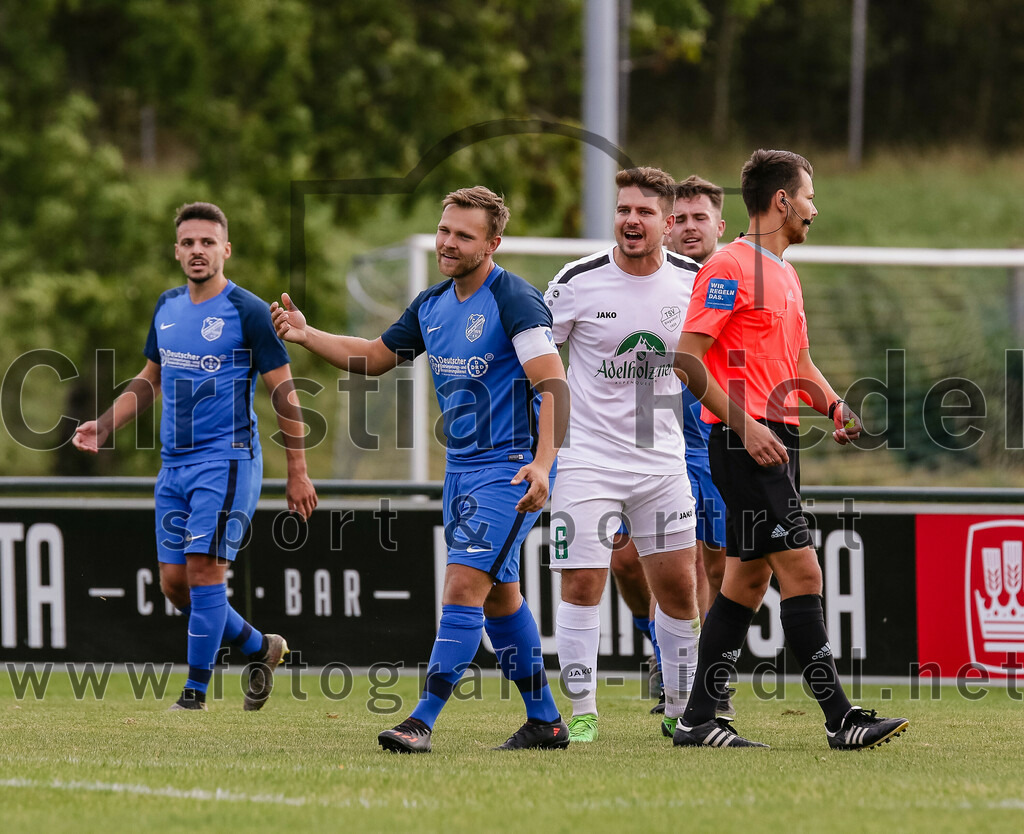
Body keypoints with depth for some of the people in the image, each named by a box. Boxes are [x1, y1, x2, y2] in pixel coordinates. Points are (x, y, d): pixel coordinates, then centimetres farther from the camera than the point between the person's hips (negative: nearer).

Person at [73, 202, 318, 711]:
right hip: (174, 463, 7)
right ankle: (260, 649, 26)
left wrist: (298, 472, -10)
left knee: (203, 570, -13)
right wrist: (104, 425, 11)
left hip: (226, 462, -7)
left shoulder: (247, 312, -8)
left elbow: (284, 391, -8)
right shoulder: (167, 308, 11)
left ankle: (195, 694, -6)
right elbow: (150, 379, 24)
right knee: (174, 582, 6)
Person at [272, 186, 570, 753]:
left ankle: (423, 720, -19)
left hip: (510, 468, -9)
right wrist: (307, 336, 11)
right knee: (499, 595, 13)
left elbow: (553, 386, -21)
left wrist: (542, 462, -32)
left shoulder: (515, 301, -15)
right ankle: (545, 720, 23)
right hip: (461, 467, 9)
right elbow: (376, 356, 23)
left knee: (465, 583, -16)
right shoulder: (432, 305, 10)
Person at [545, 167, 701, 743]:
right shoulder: (578, 282, -8)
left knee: (679, 588, 4)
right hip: (588, 455, -2)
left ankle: (682, 708, 19)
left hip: (663, 459, 2)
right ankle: (582, 711, 2)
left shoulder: (694, 282, -1)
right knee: (582, 585, -8)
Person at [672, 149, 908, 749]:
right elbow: (687, 359, -16)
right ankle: (840, 719, -12)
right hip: (746, 443, -10)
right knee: (802, 572, -12)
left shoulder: (785, 273, 19)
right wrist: (745, 425, -21)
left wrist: (835, 407, 10)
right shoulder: (731, 267, -11)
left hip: (777, 440, 10)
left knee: (749, 579, 9)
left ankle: (699, 721, 12)